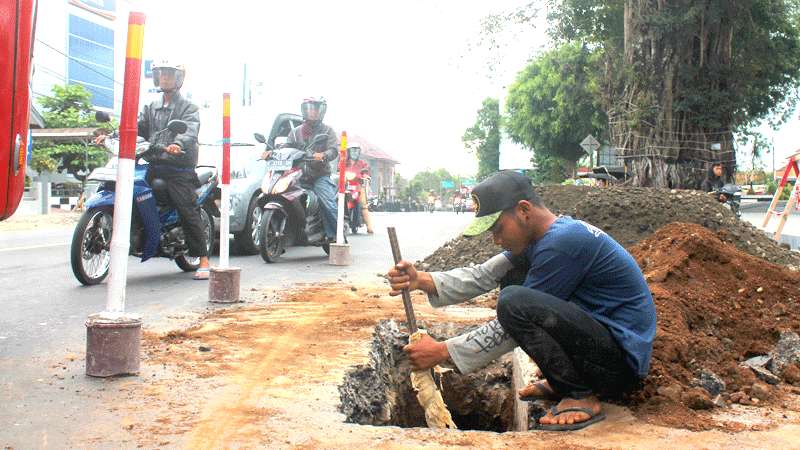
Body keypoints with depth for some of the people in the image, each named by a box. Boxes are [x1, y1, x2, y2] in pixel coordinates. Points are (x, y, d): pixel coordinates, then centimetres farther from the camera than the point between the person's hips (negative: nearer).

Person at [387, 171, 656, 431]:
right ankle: (561, 381, 14)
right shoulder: (538, 236, 6)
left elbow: (515, 321, -19)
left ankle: (581, 396, -10)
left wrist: (442, 352, -15)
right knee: (513, 279, 13)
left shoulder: (562, 242, -23)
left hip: (623, 361, -10)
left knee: (515, 302, -25)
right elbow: (483, 276, 1)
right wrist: (422, 280, -14)